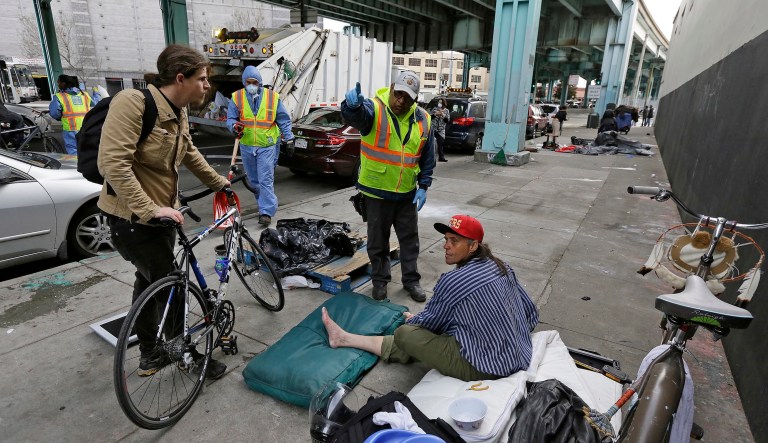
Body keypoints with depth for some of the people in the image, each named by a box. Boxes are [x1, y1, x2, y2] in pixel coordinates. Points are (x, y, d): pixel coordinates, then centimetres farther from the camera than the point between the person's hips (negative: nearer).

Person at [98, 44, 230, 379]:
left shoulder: (178, 113, 4)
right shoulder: (133, 103, -22)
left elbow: (190, 154, 21)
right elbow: (113, 163, -29)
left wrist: (219, 183, 27)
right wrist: (149, 209, -33)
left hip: (161, 212, 9)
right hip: (132, 218, -9)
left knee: (150, 282, 19)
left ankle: (150, 355, 37)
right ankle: (184, 352, 21)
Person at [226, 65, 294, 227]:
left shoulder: (273, 97, 1)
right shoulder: (236, 97, 4)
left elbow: (283, 120, 5)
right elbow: (230, 118, 6)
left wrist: (289, 139, 0)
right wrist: (234, 126, -17)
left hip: (267, 146, -3)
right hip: (246, 146, 3)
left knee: (266, 180, -9)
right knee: (254, 180, 14)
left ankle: (266, 212, -6)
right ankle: (265, 202, 32)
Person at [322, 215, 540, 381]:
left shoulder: (452, 282, -21)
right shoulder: (501, 266, 1)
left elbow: (430, 321, -4)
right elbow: (531, 313, 11)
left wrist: (413, 320, 19)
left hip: (486, 366, -8)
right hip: (518, 357, 8)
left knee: (405, 334, -1)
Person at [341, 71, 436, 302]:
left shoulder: (422, 120, 1)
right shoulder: (374, 108, -12)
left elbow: (428, 158, 9)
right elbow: (354, 116, -36)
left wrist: (423, 186, 3)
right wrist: (352, 104, -59)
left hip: (407, 193, 4)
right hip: (377, 191, -3)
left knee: (410, 239, 14)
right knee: (378, 240, 10)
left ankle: (411, 280, 32)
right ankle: (380, 280, 29)